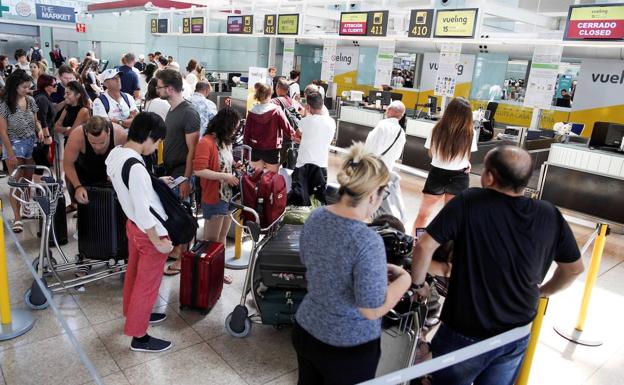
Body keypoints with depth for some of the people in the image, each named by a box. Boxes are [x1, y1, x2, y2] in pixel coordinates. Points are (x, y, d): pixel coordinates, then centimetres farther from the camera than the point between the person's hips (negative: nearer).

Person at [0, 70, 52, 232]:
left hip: (31, 143, 4)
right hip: (14, 145, -4)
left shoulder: (30, 100, 1)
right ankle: (17, 218, 1)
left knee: (29, 181, 10)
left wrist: (40, 131, -9)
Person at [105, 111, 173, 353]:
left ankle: (133, 312, 48)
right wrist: (157, 242, -18)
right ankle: (139, 337, 22)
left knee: (134, 273, 26)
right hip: (150, 232, -9)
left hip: (132, 224, 9)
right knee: (147, 284, 7)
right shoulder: (136, 167, -32)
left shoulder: (115, 153, -4)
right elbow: (143, 210, -28)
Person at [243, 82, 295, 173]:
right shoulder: (276, 111, -12)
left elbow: (247, 132, 0)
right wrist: (294, 136, 10)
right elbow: (287, 128, -10)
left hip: (255, 150, 3)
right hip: (271, 150, -3)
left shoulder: (252, 112, -3)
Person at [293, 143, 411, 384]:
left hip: (305, 330, 6)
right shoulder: (367, 241, -30)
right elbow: (373, 309, -24)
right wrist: (404, 279, -8)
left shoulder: (316, 217, -8)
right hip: (349, 347, -6)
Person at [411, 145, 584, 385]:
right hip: (516, 338, 4)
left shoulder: (469, 202, -19)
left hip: (464, 335, -4)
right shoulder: (550, 216, -7)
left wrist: (417, 284, -4)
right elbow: (574, 268, 6)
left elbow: (424, 247, -21)